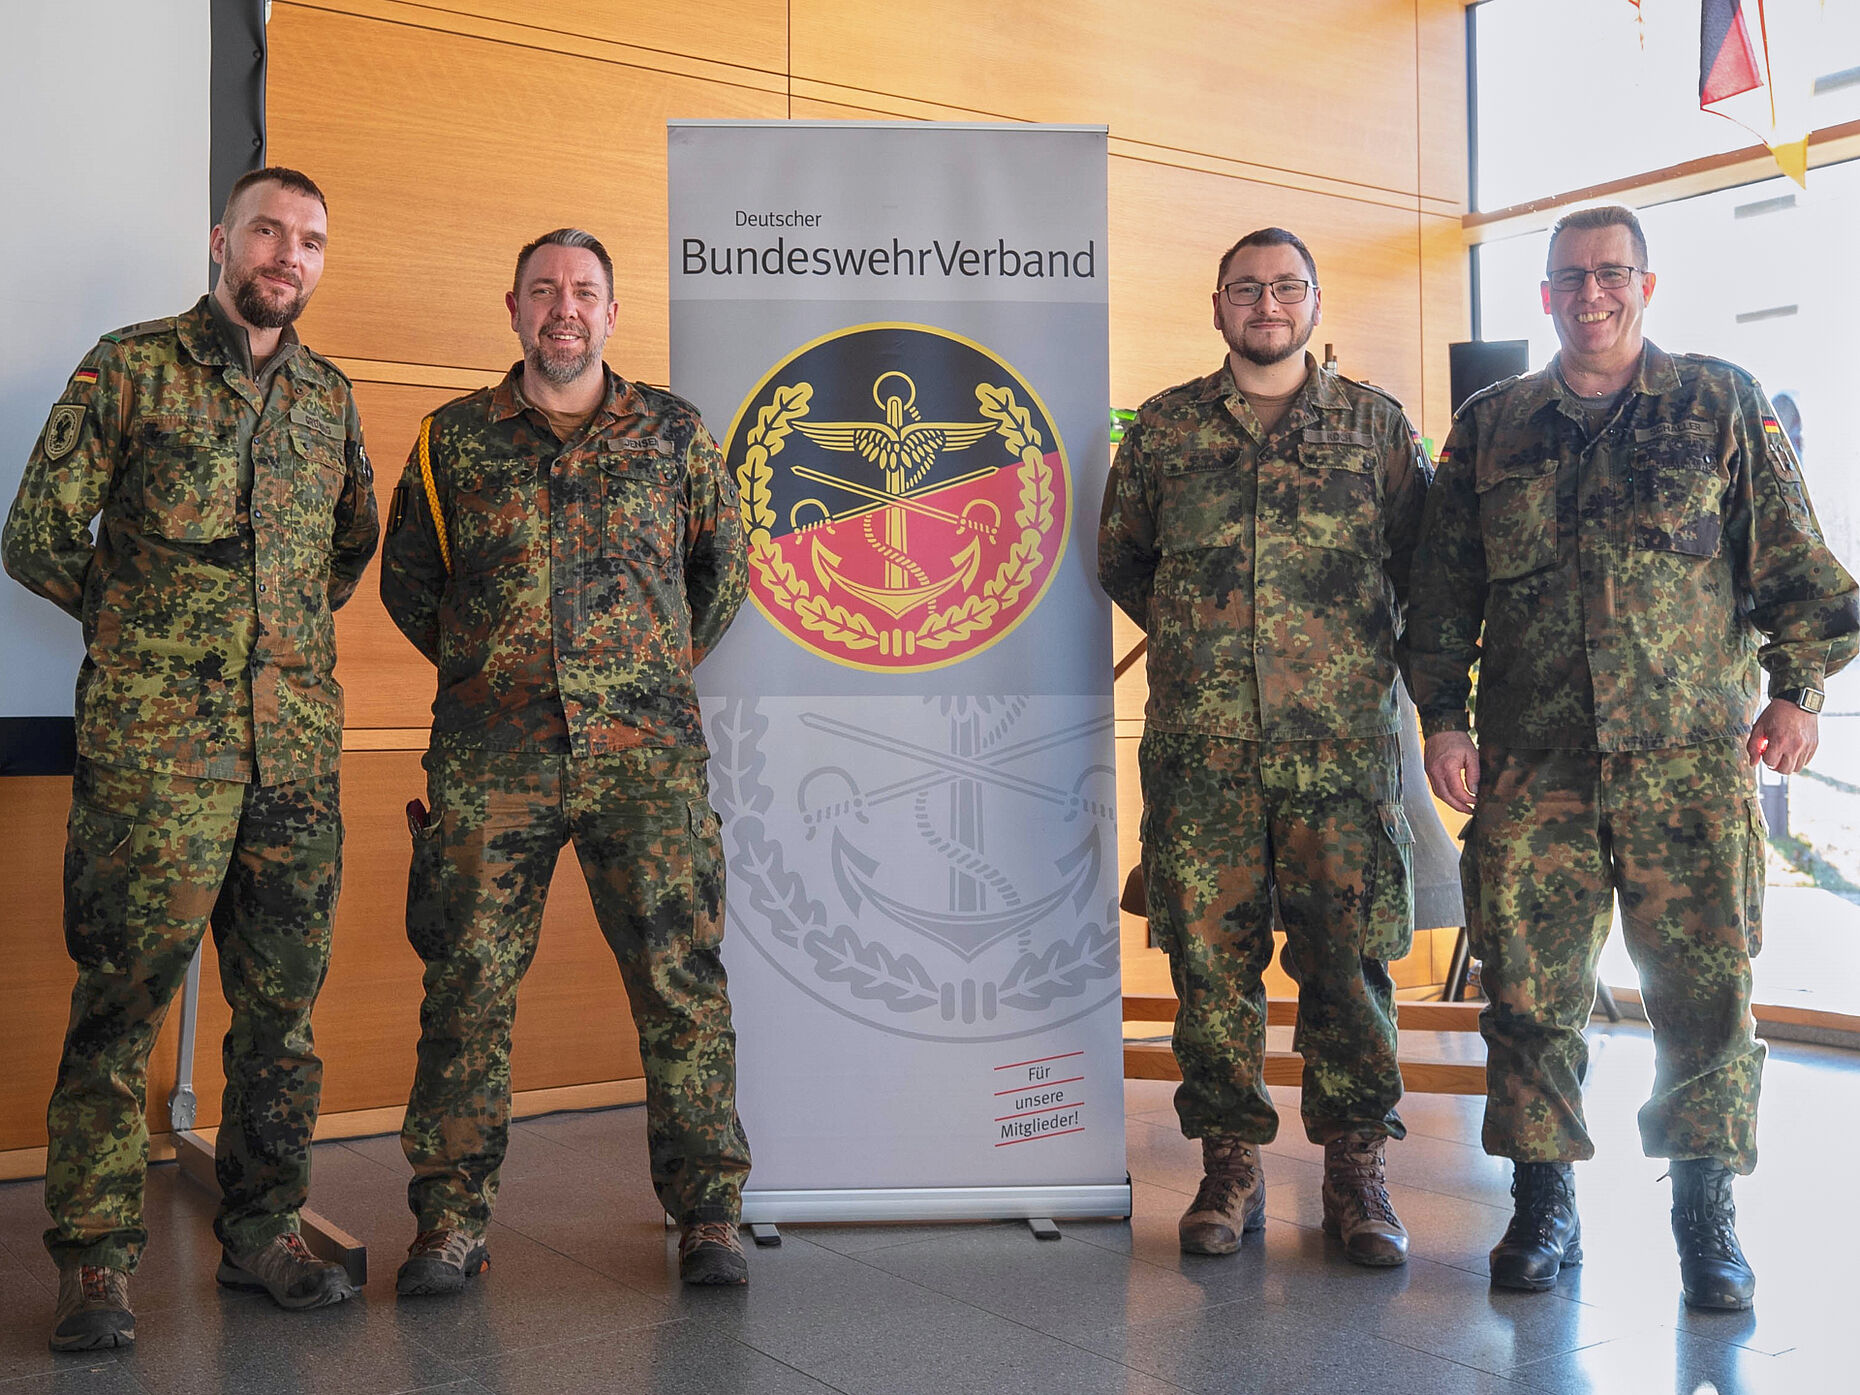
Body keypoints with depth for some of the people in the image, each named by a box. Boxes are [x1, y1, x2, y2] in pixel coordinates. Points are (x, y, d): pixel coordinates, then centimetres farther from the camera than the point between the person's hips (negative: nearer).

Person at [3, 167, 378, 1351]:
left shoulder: (331, 395, 14)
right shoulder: (130, 366, 2)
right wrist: (145, 623, 8)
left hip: (299, 750, 4)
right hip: (154, 747, -4)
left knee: (284, 1006, 9)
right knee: (121, 1000, -1)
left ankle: (263, 1231, 22)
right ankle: (97, 1260, 10)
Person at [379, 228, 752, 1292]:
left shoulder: (673, 432, 9)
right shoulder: (454, 438, 10)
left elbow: (724, 566, 20)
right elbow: (406, 578, 20)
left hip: (647, 754, 0)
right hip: (491, 761, 1)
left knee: (683, 982, 0)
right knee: (469, 986, 3)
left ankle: (710, 1215, 11)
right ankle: (451, 1224, 15)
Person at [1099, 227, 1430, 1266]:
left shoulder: (1375, 423, 9)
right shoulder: (1163, 429, 11)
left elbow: (1425, 561, 13)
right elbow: (1119, 559, 20)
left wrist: (1383, 655, 8)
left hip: (1344, 740, -1)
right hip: (1202, 743, 1)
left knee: (1348, 954, 1)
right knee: (1211, 955, 3)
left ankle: (1358, 1169, 14)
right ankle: (1231, 1164, 15)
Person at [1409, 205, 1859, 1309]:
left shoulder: (1724, 405, 10)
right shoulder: (1491, 428, 14)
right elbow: (1444, 588, 14)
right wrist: (1443, 717, 7)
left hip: (1692, 757, -1)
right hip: (1533, 762, 2)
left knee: (1705, 982, -1)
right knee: (1530, 984, 2)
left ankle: (1707, 1215, 12)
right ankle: (1545, 1205, 15)